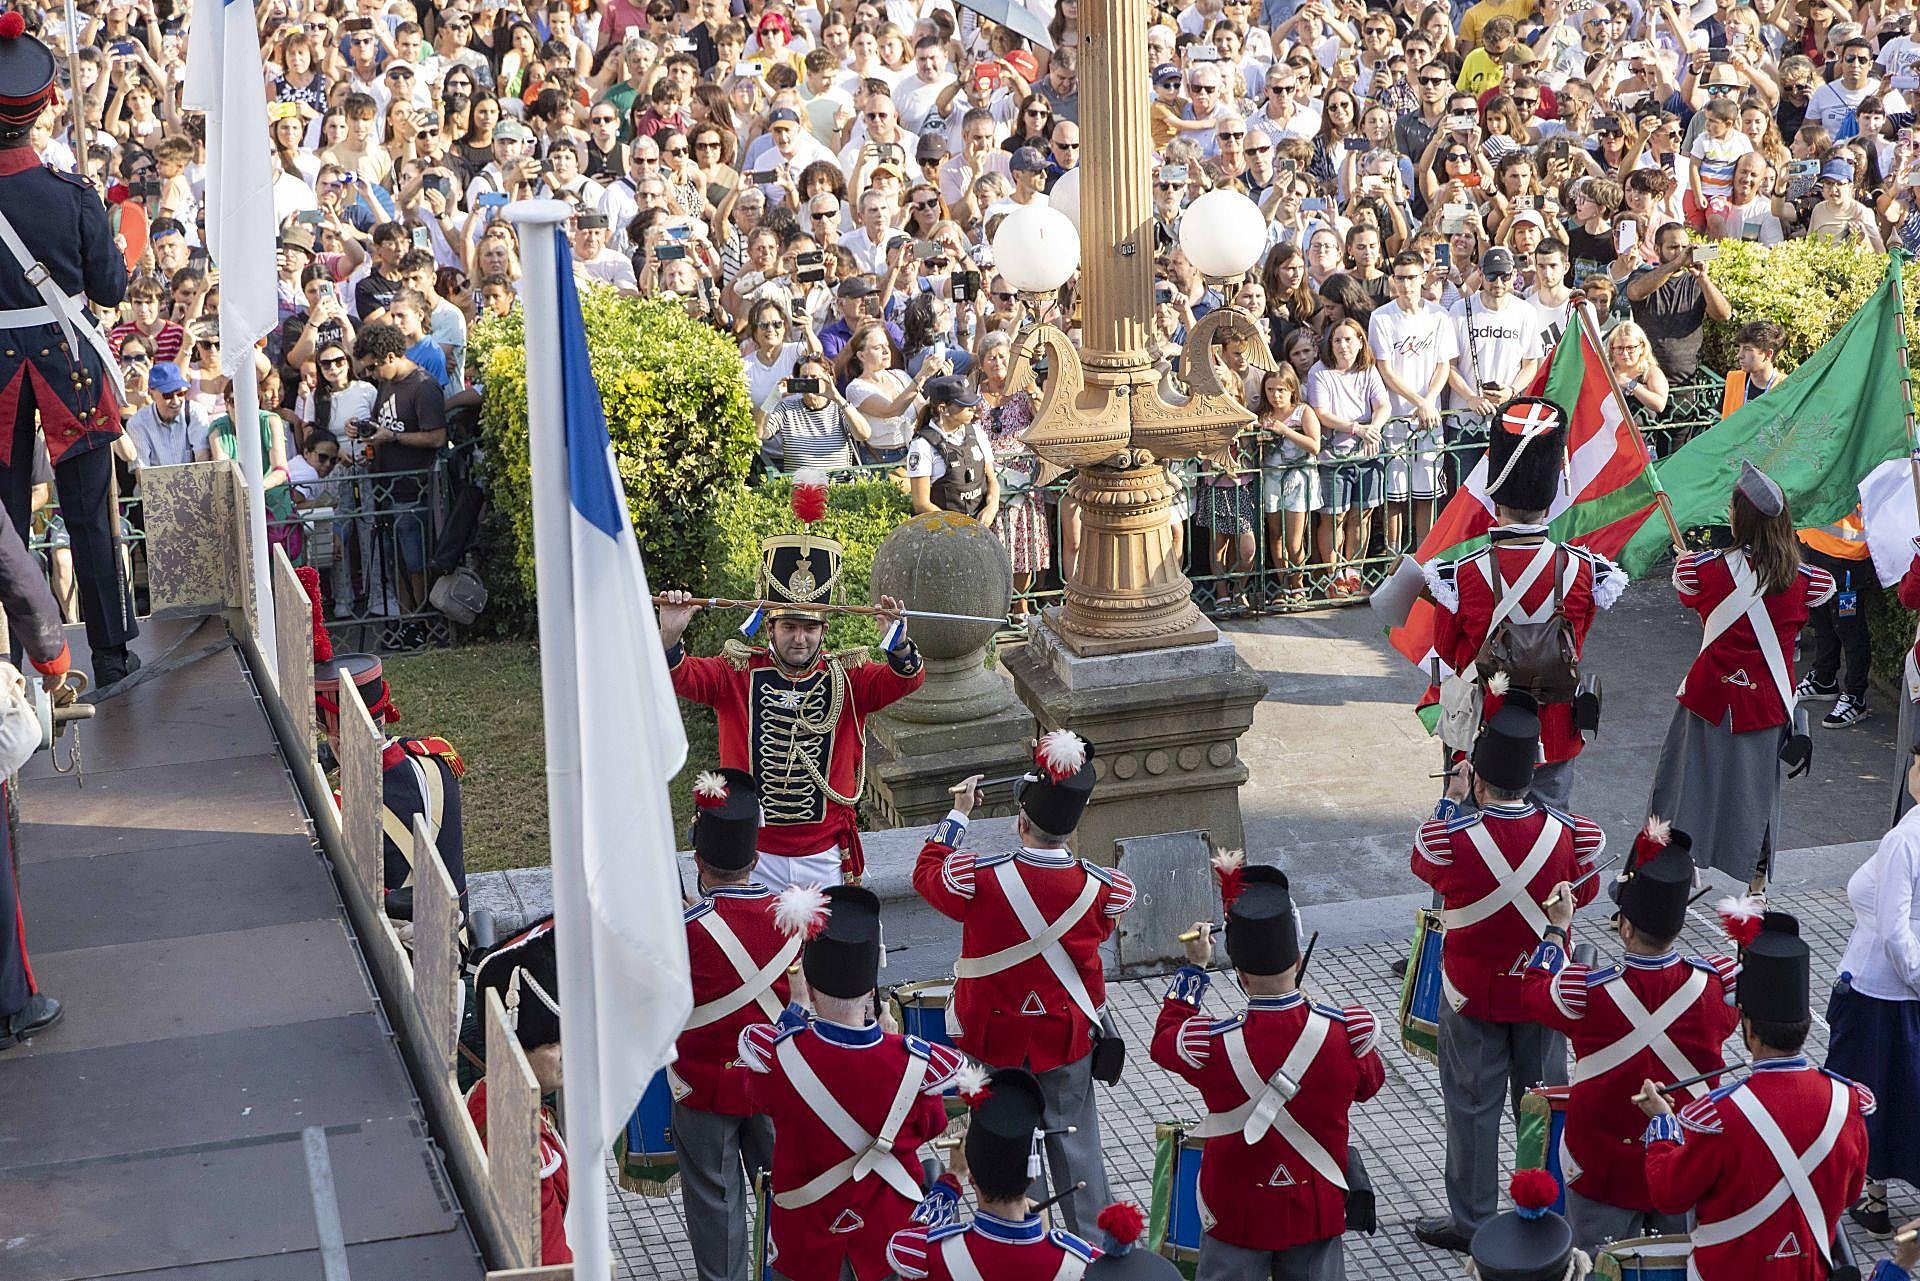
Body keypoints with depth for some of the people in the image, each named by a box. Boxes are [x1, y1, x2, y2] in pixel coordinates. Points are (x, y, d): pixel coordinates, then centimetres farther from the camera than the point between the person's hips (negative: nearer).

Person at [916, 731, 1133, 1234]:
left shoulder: (978, 878, -23)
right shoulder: (1101, 888, -17)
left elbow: (927, 872, -1)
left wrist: (958, 814, 9)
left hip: (992, 1038, -1)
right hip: (1067, 1037, 1)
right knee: (1073, 1141, 13)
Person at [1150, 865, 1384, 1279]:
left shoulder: (1213, 1044, -23)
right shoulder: (1348, 1031, -19)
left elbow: (1163, 1042, 1)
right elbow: (1369, 1084, 5)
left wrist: (1193, 968, 9)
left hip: (1237, 1216, -2)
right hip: (1318, 1211, 2)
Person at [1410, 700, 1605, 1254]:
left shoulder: (1454, 840, -24)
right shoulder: (1568, 833, -17)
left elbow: (1422, 862, 1)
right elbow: (1583, 893, 3)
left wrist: (1452, 801, 8)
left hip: (1474, 996, -3)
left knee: (1473, 1105, 10)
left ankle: (1470, 1221, 20)